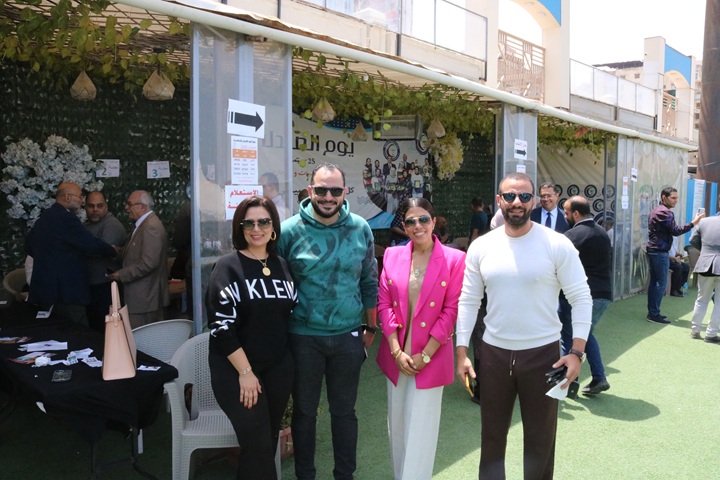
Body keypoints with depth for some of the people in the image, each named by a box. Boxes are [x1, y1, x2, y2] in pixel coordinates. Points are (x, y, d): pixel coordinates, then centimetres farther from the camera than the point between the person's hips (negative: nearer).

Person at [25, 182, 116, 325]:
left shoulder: (44, 218, 14)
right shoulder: (66, 218, -16)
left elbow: (29, 246, 25)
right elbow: (92, 244, -18)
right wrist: (114, 251, -2)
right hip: (65, 292, -10)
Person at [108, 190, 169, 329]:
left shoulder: (151, 227, -17)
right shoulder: (143, 224, 16)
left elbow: (148, 263, -23)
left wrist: (121, 275, -15)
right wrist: (119, 251, 3)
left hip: (144, 299, -10)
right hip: (143, 297, 10)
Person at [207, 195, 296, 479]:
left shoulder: (282, 266, 6)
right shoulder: (228, 267, -10)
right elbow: (221, 325, -15)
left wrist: (289, 361, 9)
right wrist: (245, 371, -16)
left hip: (279, 367, 5)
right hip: (236, 370, -5)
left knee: (270, 439, 13)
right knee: (257, 443, -3)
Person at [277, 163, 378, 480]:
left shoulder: (360, 229, -2)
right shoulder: (290, 230, -8)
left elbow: (369, 281, 6)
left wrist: (371, 327, 7)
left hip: (348, 335, 1)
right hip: (304, 337, -1)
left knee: (344, 410, 16)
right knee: (304, 410, 14)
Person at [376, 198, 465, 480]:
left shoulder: (454, 259, -7)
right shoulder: (392, 255, 3)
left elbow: (451, 311, -8)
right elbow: (384, 304, 2)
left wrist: (424, 355, -11)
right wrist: (397, 351, -7)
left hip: (431, 357, -3)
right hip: (396, 355, 4)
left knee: (420, 430, 3)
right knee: (397, 425, 15)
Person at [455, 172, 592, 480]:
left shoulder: (557, 245, -9)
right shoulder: (480, 247, -1)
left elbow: (581, 299, -6)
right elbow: (468, 301, 3)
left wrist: (577, 352, -13)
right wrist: (461, 352, 0)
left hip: (543, 353, -2)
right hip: (493, 353, 2)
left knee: (540, 439, 14)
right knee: (492, 437, 16)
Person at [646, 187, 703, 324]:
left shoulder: (656, 211, 18)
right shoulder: (665, 212, -13)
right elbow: (676, 231, -18)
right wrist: (693, 223, -19)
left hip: (652, 250, 10)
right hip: (660, 252, -10)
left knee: (654, 281, 11)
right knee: (662, 283, -7)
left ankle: (652, 312, 13)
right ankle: (654, 314, -6)